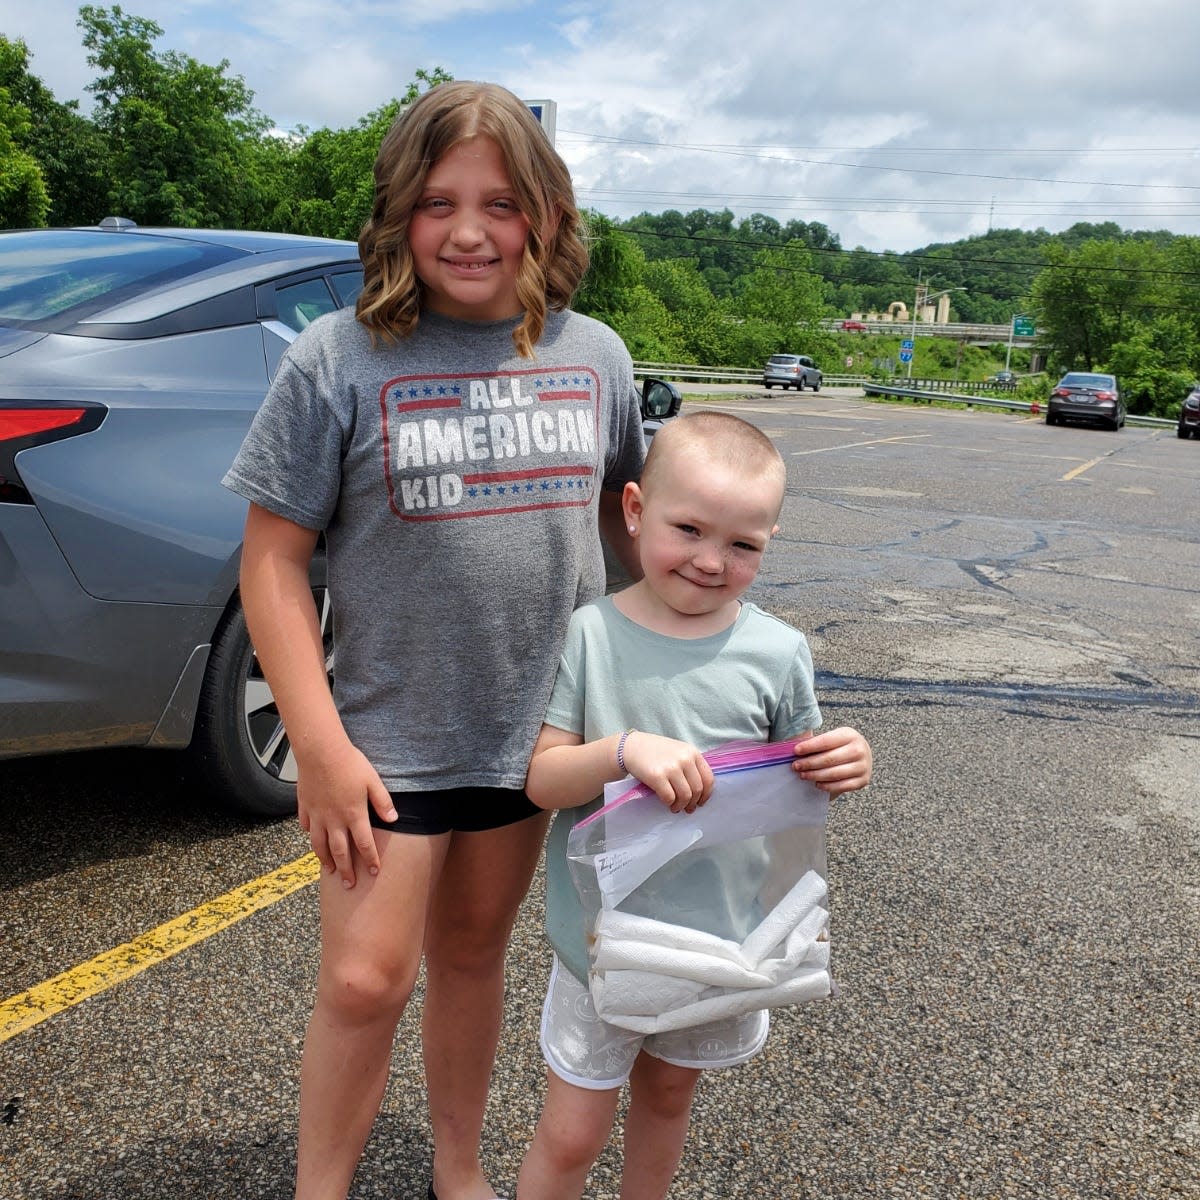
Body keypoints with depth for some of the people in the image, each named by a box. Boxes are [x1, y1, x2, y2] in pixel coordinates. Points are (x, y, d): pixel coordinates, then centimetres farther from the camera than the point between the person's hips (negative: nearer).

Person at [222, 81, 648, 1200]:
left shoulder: (595, 355, 1)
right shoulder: (336, 360, -10)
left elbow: (624, 510, 16)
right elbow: (272, 559, -10)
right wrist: (320, 745, -14)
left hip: (534, 727, 4)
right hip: (390, 738, -3)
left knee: (472, 953, 19)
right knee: (365, 982, 1)